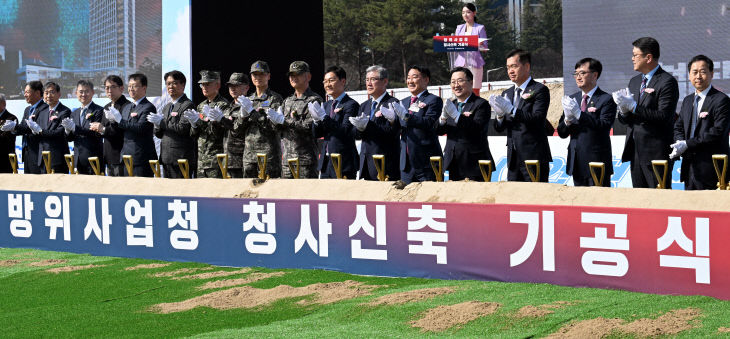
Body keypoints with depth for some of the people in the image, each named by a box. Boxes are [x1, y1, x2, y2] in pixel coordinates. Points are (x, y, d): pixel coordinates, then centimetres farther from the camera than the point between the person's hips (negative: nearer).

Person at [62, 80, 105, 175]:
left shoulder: (99, 111, -5)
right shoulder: (74, 113, 17)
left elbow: (97, 133, -17)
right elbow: (69, 138, 14)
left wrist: (74, 128, -22)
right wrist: (67, 130, -9)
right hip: (78, 160, 6)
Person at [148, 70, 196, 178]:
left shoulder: (188, 105, -6)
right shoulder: (167, 107, 21)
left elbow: (183, 128, -18)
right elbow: (158, 134, 19)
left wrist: (162, 122, -13)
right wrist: (157, 124, -3)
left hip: (182, 159, -8)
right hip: (166, 158, 8)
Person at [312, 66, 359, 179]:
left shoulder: (351, 105, -8)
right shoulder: (327, 105, 17)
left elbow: (345, 131, -18)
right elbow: (317, 135, 13)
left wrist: (325, 118, -22)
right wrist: (317, 120, -7)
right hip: (326, 161, 7)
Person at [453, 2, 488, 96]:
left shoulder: (480, 28, 7)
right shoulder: (459, 28, 18)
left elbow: (485, 47, 3)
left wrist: (480, 45, -20)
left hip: (474, 63, -3)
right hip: (461, 63, 3)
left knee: (475, 91, -6)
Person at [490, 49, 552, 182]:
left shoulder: (540, 90, -4)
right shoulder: (507, 94, 17)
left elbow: (537, 119, -17)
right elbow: (499, 128, 13)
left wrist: (511, 110, -25)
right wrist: (499, 115, -10)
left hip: (534, 157, -6)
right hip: (513, 158, 6)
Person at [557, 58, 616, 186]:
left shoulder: (606, 100, -5)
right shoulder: (573, 99, 13)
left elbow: (604, 126, -19)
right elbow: (561, 133, 11)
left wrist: (579, 114, -24)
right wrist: (567, 119, -11)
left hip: (597, 161, -6)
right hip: (576, 163, 6)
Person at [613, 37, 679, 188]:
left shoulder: (667, 82, -8)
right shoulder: (634, 81, 17)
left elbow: (664, 117, -18)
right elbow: (625, 120, 19)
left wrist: (633, 107, -20)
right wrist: (624, 110, -5)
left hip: (656, 153, -8)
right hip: (635, 153, 8)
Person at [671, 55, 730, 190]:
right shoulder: (688, 100, 19)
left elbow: (718, 132, -16)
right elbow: (678, 127, 21)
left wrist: (687, 144, -17)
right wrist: (679, 143, -3)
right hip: (690, 167, 7)